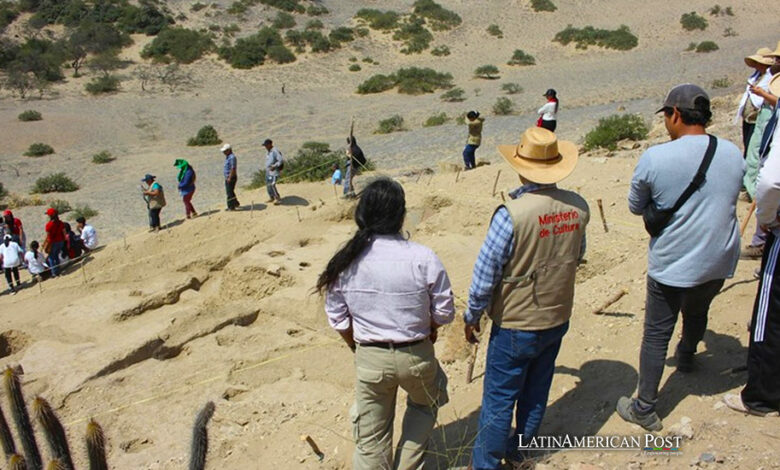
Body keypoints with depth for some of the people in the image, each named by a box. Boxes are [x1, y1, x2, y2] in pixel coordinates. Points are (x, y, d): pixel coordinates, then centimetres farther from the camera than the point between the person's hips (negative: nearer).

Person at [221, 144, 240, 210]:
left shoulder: (232, 157, -18)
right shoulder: (228, 157, 15)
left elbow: (233, 168, -23)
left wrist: (229, 178, -24)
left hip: (231, 178, -10)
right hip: (227, 178, 11)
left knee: (230, 192, -8)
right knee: (229, 192, 18)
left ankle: (231, 207, -3)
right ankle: (236, 204, 31)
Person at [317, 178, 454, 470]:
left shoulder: (344, 262, -10)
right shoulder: (423, 258, -18)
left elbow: (338, 320, 0)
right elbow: (444, 312, -9)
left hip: (369, 358, 1)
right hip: (416, 355, -1)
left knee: (370, 439, 19)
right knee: (424, 405, 32)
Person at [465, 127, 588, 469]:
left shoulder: (511, 214, -28)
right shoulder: (578, 207, -10)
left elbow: (484, 277, -20)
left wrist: (472, 317, -4)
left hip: (515, 326, -6)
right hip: (557, 319, 6)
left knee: (499, 399, 11)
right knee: (536, 393, 23)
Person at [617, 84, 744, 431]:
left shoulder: (654, 158, -19)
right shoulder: (734, 154, -3)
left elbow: (636, 207, -6)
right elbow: (727, 199, 13)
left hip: (672, 267, -5)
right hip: (719, 263, 6)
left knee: (656, 334, 6)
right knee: (697, 312, 31)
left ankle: (645, 408, 15)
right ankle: (686, 358, 59)